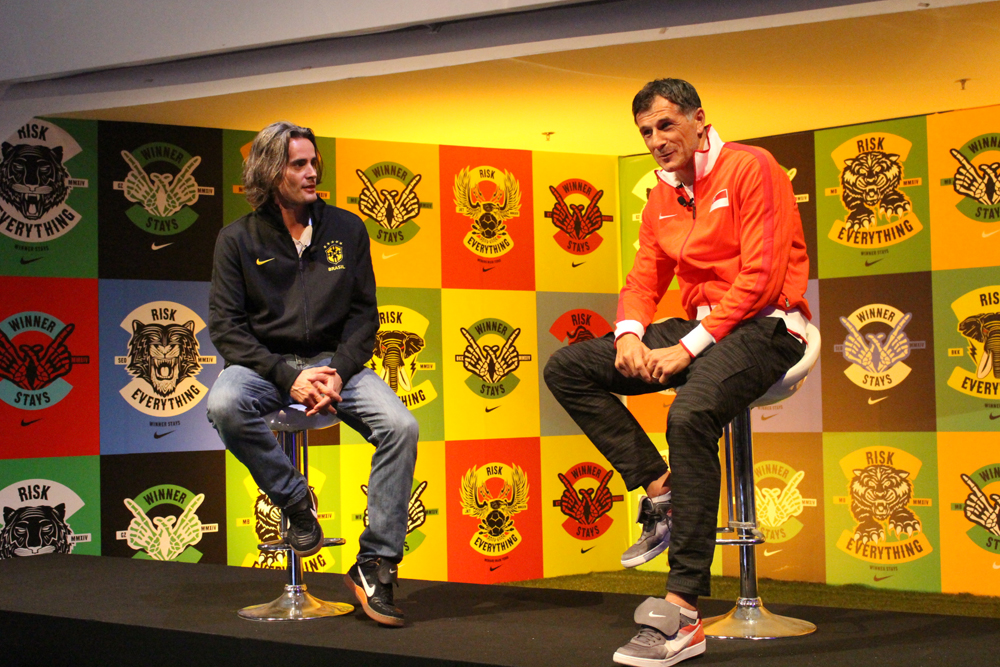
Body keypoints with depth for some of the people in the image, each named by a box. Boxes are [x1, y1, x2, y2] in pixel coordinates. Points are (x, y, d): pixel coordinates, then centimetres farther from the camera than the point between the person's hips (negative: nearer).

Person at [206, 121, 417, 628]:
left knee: (401, 427, -25)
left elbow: (363, 313, 7)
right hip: (264, 363, -1)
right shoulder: (238, 239, 2)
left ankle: (375, 563, -15)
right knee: (224, 406, -36)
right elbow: (225, 325, -4)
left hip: (334, 359, 2)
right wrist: (286, 376, -18)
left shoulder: (346, 229, 8)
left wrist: (338, 373, -12)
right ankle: (295, 499, -10)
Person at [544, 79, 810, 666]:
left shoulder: (749, 167, -8)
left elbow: (761, 277, -16)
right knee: (566, 369, -1)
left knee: (691, 414, -37)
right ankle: (660, 491, -8)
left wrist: (689, 347, -21)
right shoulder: (664, 195, 16)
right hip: (700, 327, 9)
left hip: (763, 327, -8)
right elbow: (644, 279, 16)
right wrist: (630, 334, -7)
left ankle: (683, 610, -34)